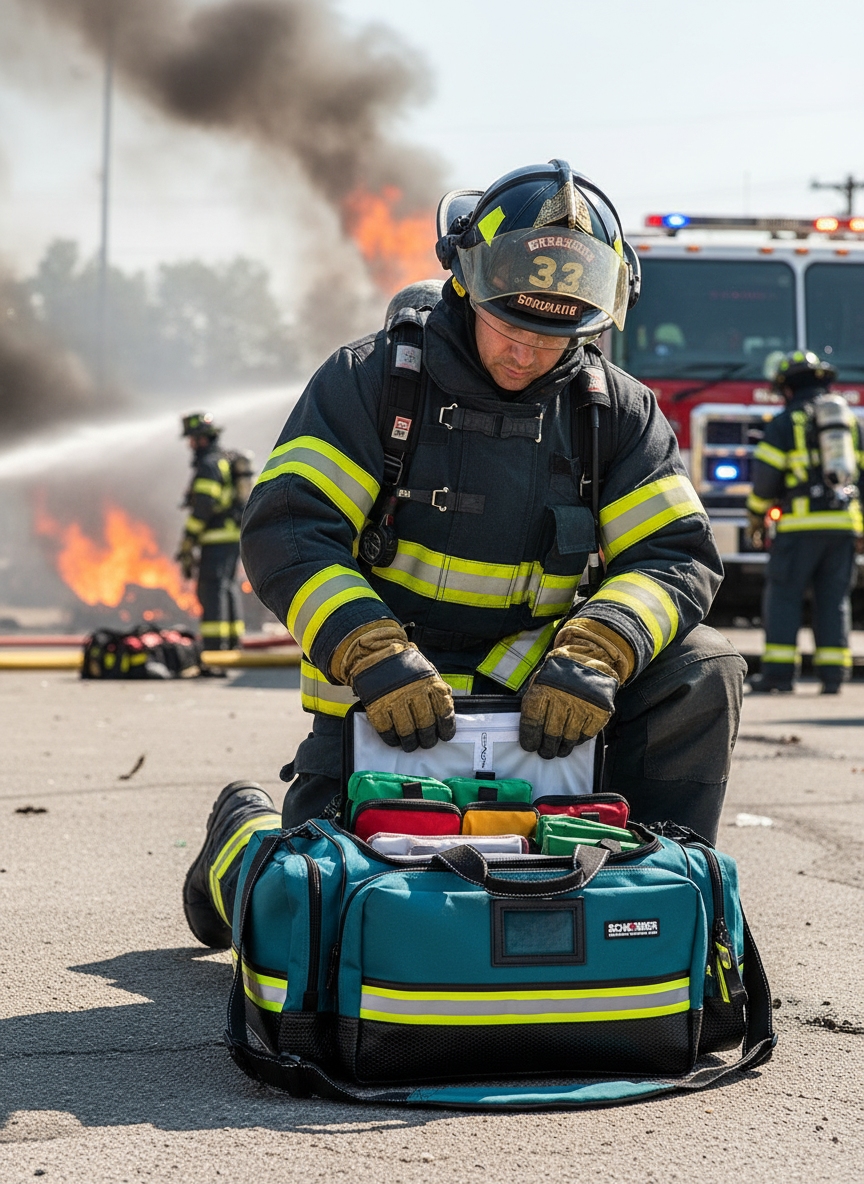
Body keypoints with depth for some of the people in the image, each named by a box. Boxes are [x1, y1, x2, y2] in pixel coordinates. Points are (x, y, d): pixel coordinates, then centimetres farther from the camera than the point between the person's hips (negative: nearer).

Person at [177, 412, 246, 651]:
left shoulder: (208, 465, -11)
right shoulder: (228, 461, 19)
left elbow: (203, 507, -18)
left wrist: (188, 543, -15)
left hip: (218, 538, -10)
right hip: (235, 535, 10)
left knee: (212, 588, -10)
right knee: (229, 587, 15)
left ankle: (214, 644, -13)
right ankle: (234, 642, 18)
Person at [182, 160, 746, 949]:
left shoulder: (616, 411, 0)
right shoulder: (369, 380, -8)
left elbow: (675, 555, -8)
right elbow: (287, 531, -16)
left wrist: (594, 652, -29)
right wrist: (373, 653, -32)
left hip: (533, 696, 3)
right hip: (384, 703, -2)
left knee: (702, 673, -20)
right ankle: (246, 830, 24)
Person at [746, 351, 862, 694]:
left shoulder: (784, 422, 1)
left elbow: (765, 475, -5)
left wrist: (756, 516, 10)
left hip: (800, 524, -4)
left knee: (783, 595, 1)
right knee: (834, 599, 7)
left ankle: (779, 670, -6)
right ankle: (833, 673, 1)